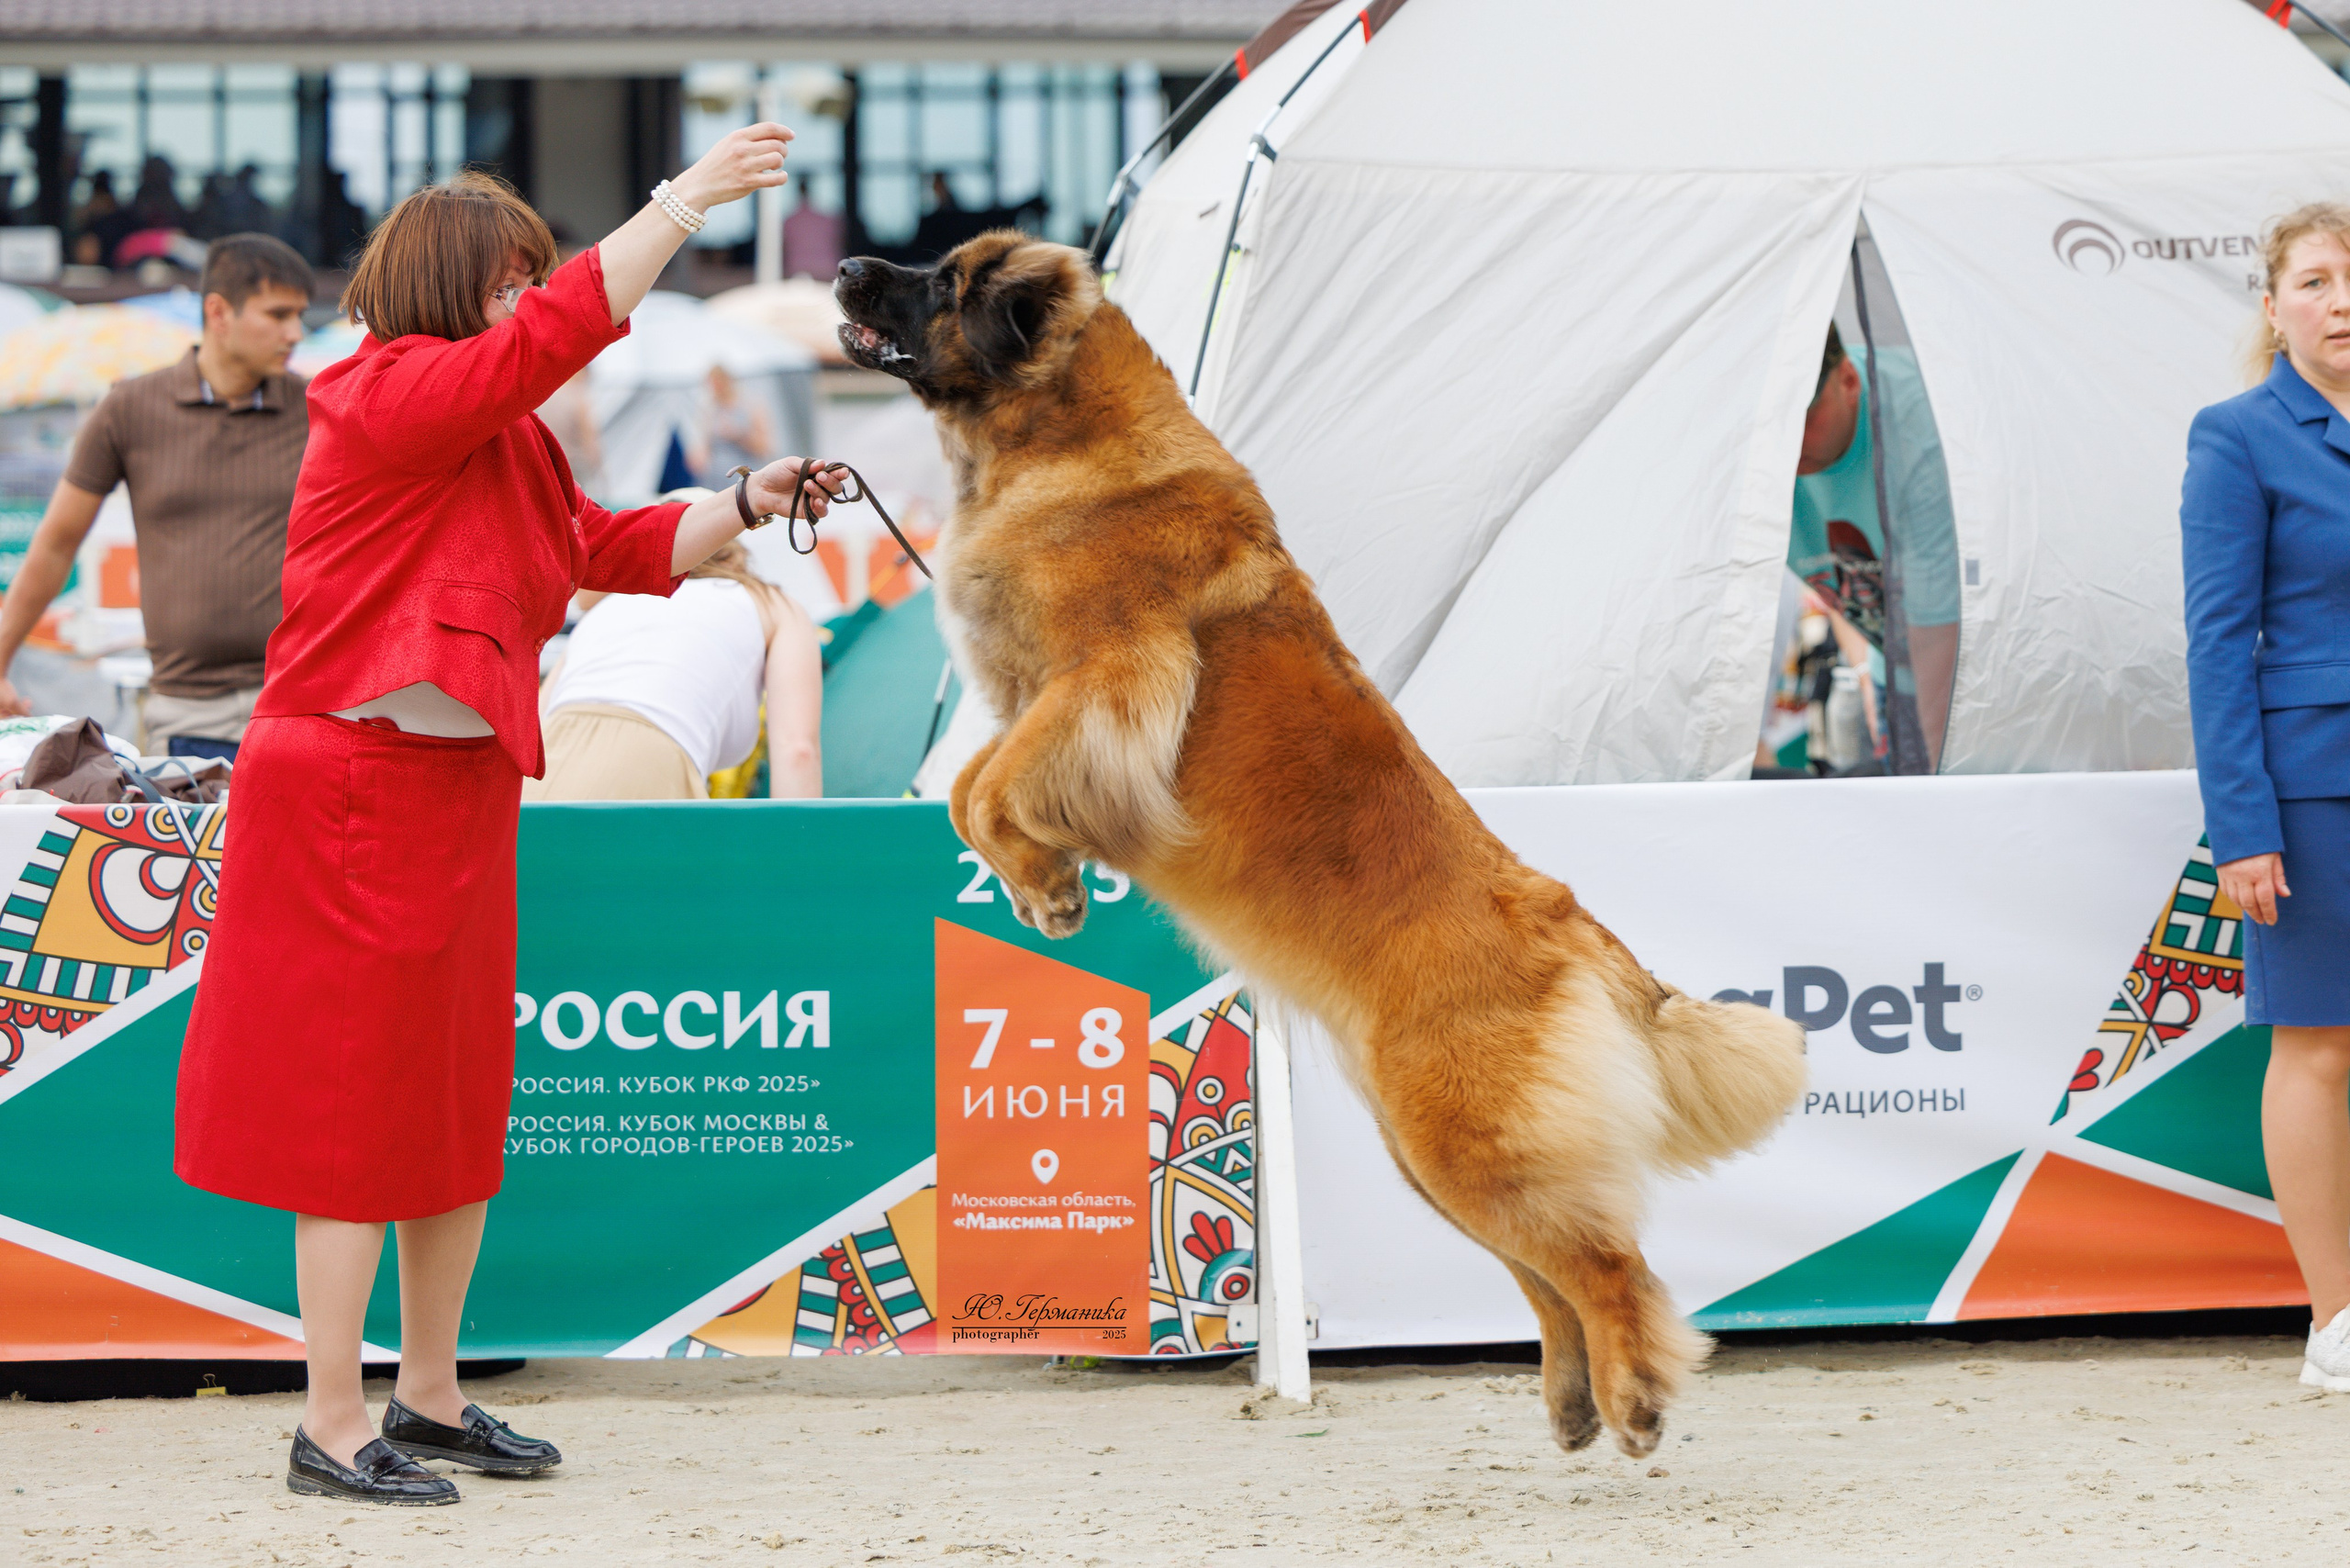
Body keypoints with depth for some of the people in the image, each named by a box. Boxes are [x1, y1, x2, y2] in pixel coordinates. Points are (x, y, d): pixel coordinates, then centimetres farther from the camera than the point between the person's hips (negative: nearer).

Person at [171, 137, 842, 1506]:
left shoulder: (507, 441, 17)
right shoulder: (384, 399, -14)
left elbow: (618, 548, 21)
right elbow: (561, 330, -25)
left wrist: (747, 507, 7)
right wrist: (689, 200, -24)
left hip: (459, 792, 10)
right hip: (355, 790, -10)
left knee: (459, 1099, 14)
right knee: (356, 1099, -6)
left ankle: (432, 1398, 24)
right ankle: (333, 1427, -2)